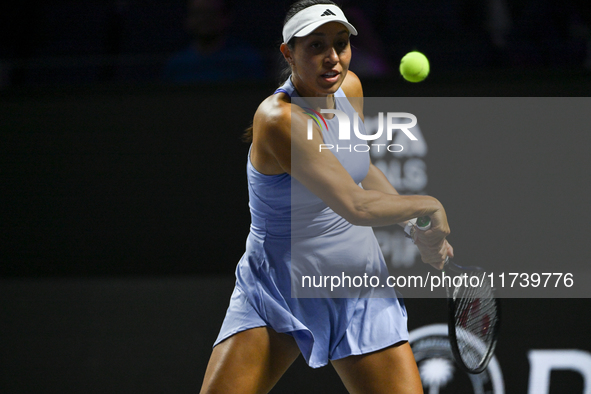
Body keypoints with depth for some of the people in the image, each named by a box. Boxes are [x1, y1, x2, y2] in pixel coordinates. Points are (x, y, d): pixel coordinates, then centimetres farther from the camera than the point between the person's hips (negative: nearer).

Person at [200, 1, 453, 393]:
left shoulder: (349, 88, 0)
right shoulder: (279, 118, -24)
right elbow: (355, 205, -29)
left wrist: (420, 227, 13)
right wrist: (430, 206, -15)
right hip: (274, 293, -6)